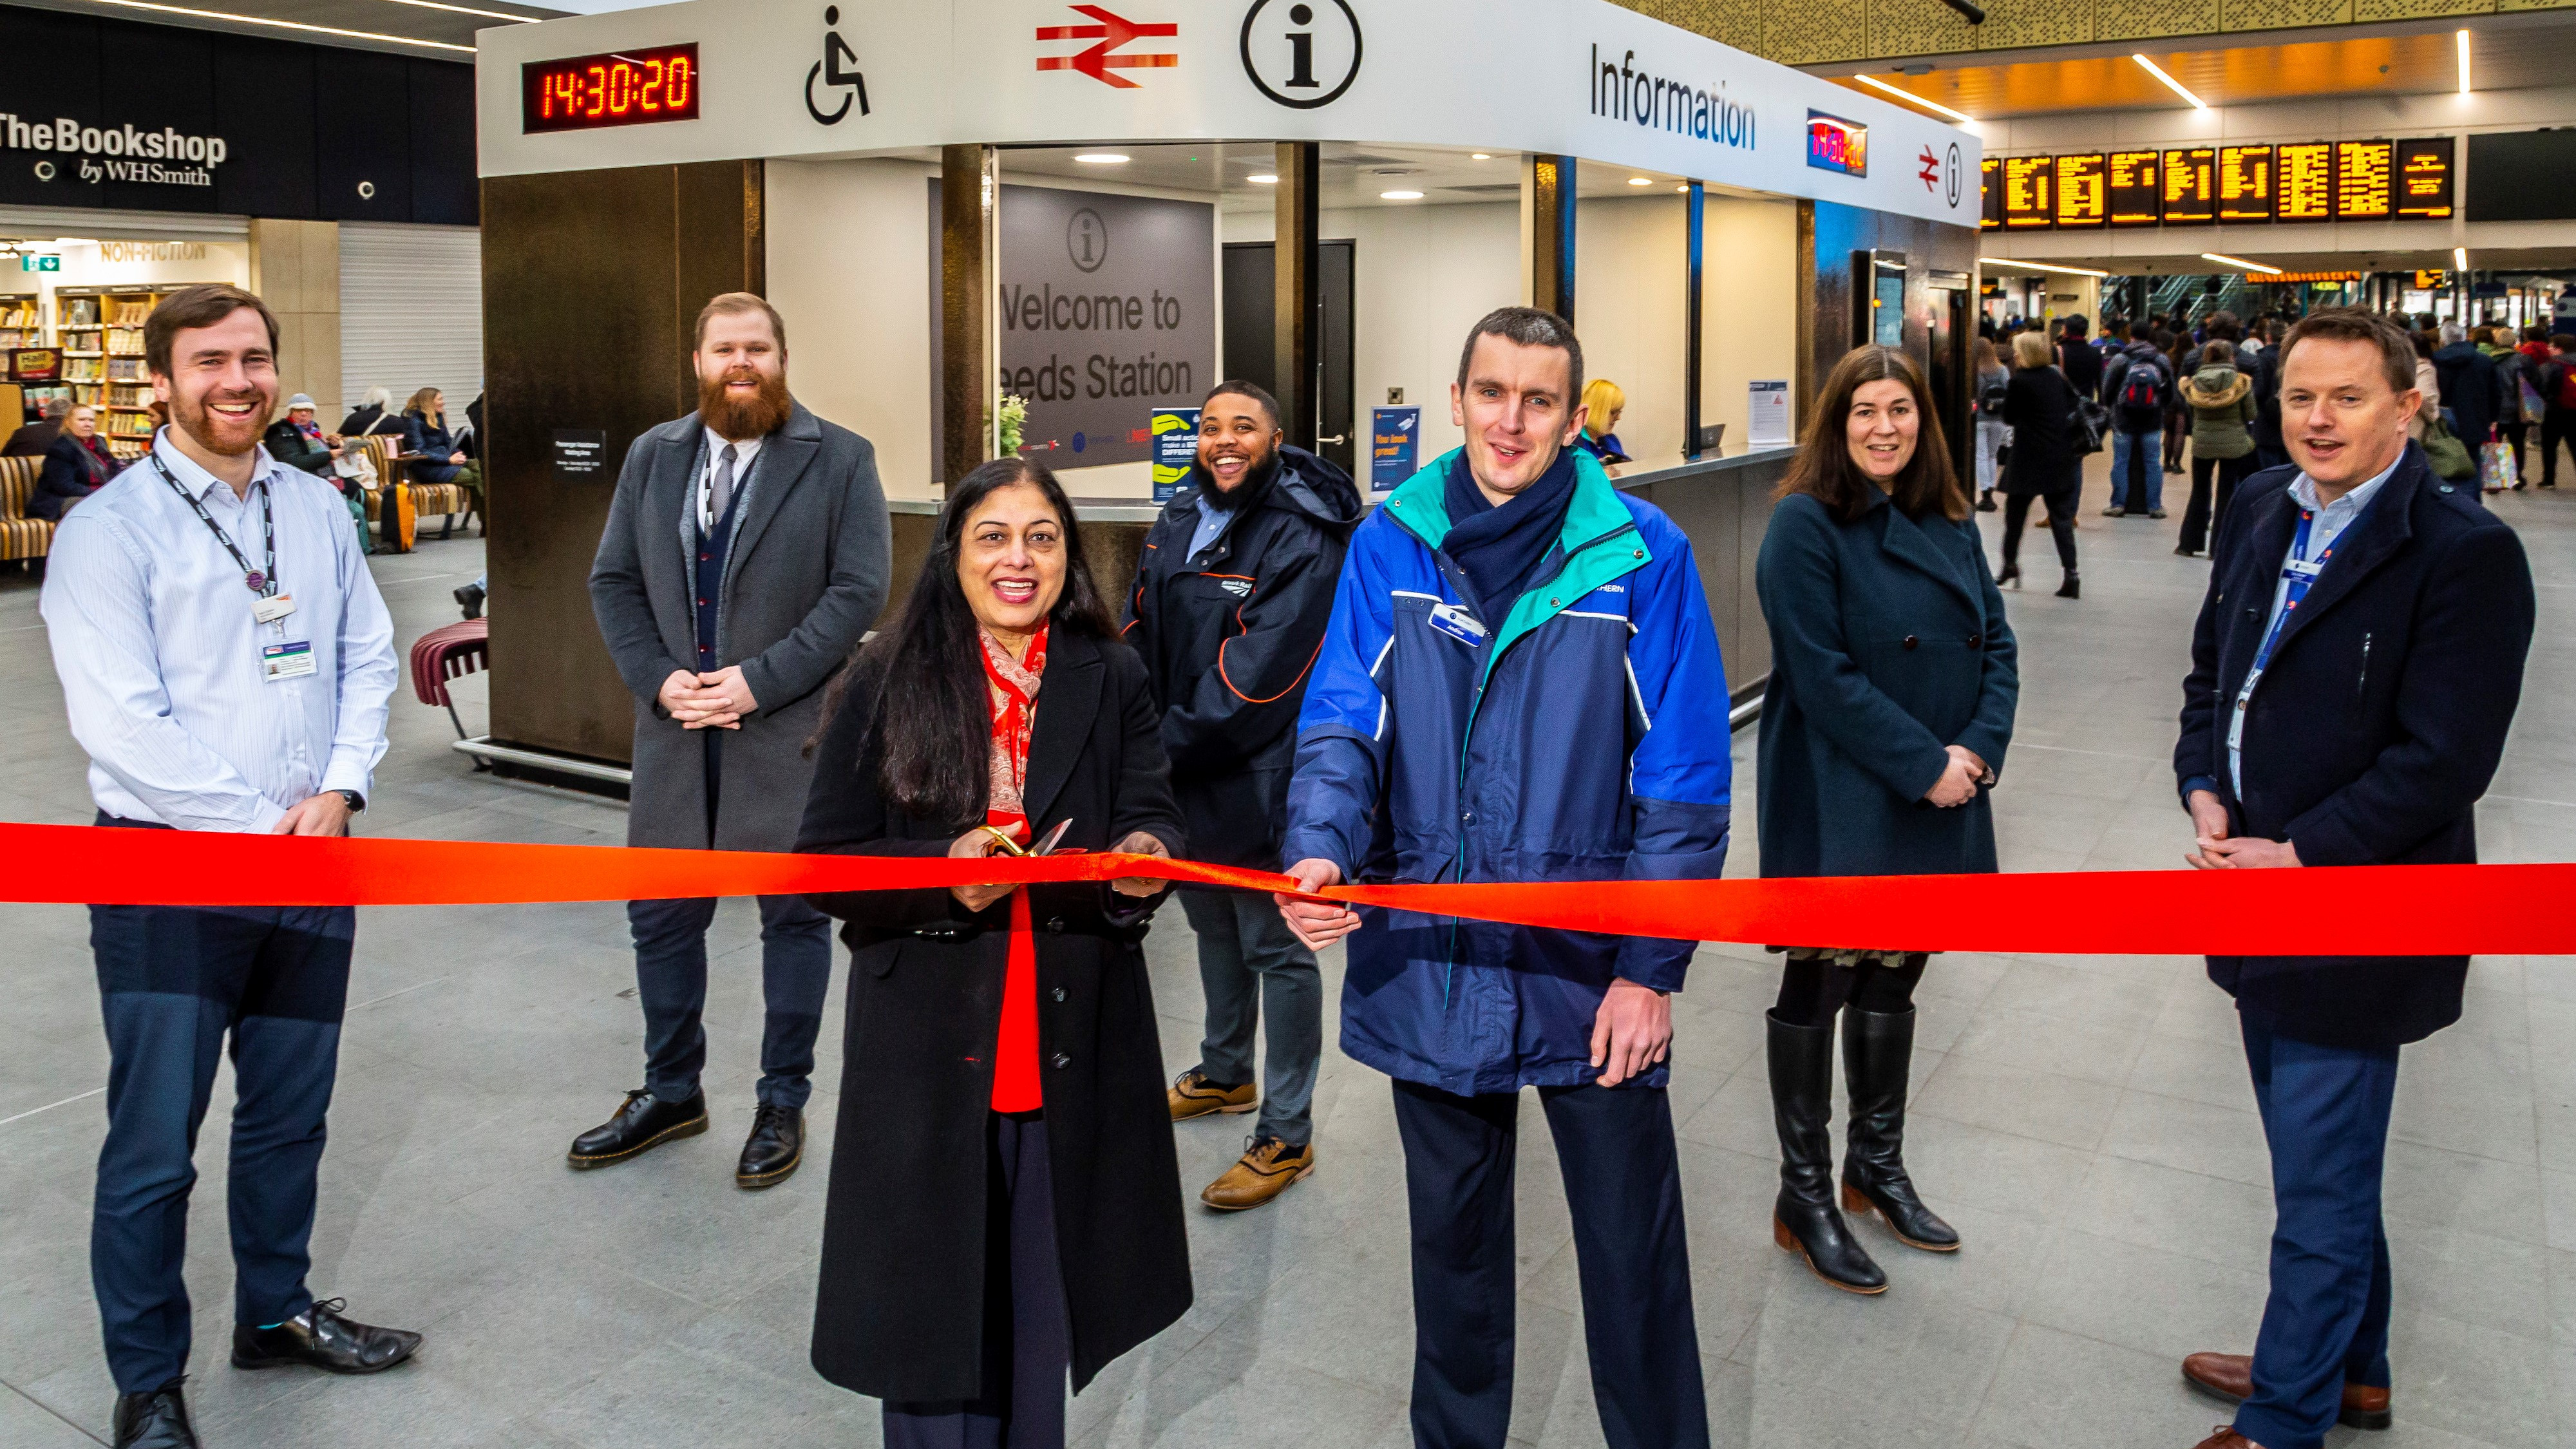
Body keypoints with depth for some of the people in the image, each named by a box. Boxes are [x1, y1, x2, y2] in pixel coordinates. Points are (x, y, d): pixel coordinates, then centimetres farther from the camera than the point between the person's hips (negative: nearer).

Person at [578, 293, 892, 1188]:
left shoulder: (839, 460, -4)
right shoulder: (652, 456, 10)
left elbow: (858, 589, -10)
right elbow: (613, 581, 9)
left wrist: (760, 680, -17)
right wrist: (657, 679, -6)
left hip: (791, 726, -4)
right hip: (674, 723, 4)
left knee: (794, 913, 7)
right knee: (662, 912, 12)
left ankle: (783, 1102, 22)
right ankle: (671, 1092, 30)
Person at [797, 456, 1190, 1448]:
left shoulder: (1113, 681, 4)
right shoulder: (885, 684, -2)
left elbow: (1152, 817, -2)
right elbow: (824, 863, -3)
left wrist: (1146, 854, -26)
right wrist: (943, 871, -20)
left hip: (1071, 1043, 2)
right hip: (926, 1040, -1)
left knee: (1042, 1296, 14)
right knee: (934, 1290, 8)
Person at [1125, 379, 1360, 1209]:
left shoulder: (1301, 543, -18)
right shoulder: (1178, 523, 7)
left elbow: (1253, 683, -22)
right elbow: (1141, 635, 9)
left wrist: (1170, 747, -17)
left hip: (1259, 781, -8)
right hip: (1183, 775, 8)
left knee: (1276, 948, 2)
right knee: (1213, 926, 24)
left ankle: (1286, 1135, 14)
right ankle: (1226, 1075, 45)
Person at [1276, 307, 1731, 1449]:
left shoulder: (1640, 552, -8)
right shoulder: (1391, 543, -1)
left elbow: (1684, 780, -7)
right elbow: (1342, 721, -5)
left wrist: (1651, 967, -9)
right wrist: (1322, 848, -25)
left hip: (1588, 966, -2)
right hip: (1427, 957, 3)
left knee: (1633, 1255, 9)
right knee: (1452, 1237, 21)